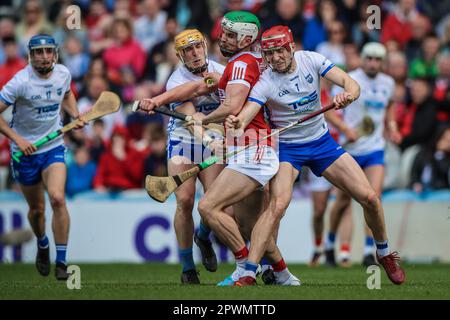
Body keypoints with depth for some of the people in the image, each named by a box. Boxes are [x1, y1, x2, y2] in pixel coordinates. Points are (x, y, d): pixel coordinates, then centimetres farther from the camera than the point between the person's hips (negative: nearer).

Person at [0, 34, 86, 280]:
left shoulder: (63, 74, -4)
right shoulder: (20, 82, -19)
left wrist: (75, 115, 3)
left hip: (54, 147, 2)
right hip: (25, 150, -2)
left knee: (57, 198, -20)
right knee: (36, 209, 9)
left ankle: (61, 262, -13)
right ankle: (42, 246, 43)